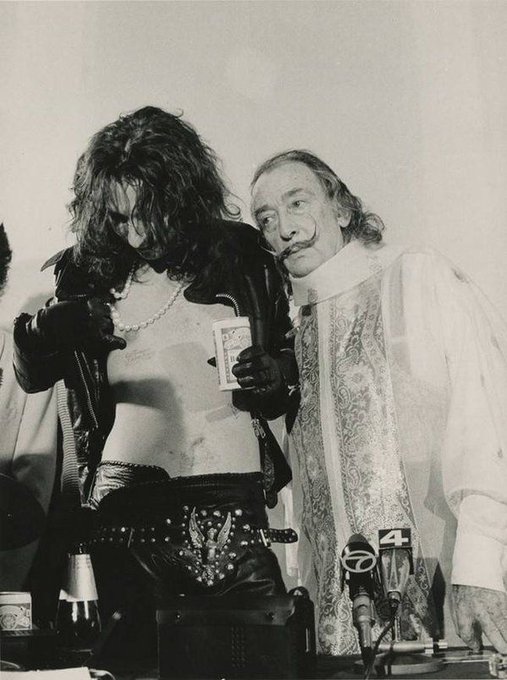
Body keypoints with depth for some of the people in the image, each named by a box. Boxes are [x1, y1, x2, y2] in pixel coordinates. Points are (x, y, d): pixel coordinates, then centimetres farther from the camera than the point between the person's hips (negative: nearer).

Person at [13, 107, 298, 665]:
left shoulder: (239, 256, 6)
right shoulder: (86, 273, 7)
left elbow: (293, 358, 16)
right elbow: (30, 375, 9)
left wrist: (272, 374, -7)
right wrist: (52, 323, -11)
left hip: (234, 497, 0)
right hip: (125, 503, 1)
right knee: (136, 656, 0)